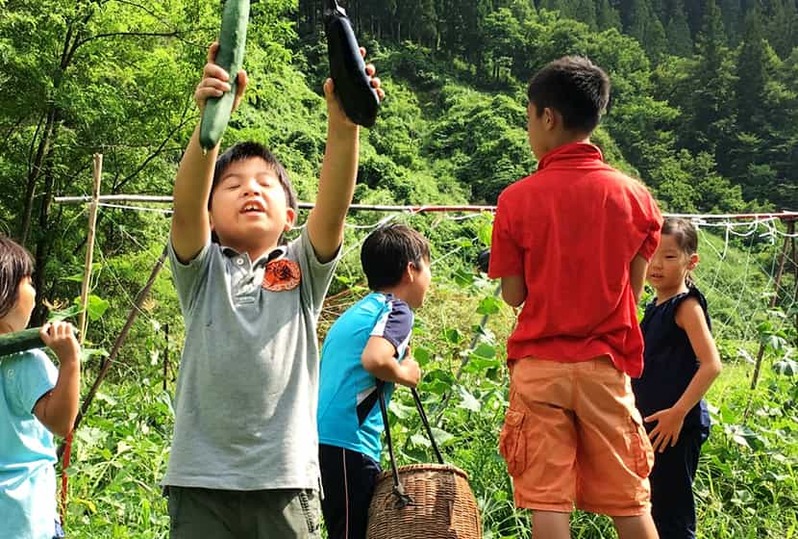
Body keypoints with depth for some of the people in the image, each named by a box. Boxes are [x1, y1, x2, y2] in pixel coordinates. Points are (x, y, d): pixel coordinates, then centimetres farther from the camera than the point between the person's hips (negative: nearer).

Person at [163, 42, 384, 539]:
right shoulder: (203, 270, 6)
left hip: (286, 477, 1)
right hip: (202, 477, 0)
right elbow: (186, 205, -13)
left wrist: (344, 125, -26)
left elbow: (334, 205, -10)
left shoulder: (303, 271, 7)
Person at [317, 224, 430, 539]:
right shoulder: (396, 310, -6)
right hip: (348, 442, -9)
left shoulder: (356, 311, 22)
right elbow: (374, 359, -24)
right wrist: (406, 374, -6)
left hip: (322, 440, 9)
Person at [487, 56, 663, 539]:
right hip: (605, 366, 2)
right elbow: (634, 290, 5)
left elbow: (514, 295, -2)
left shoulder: (519, 199, -6)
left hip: (540, 366, -2)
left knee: (547, 499, 1)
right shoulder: (634, 196, 0)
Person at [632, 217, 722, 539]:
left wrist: (678, 412, -24)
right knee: (654, 511, 17)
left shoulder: (687, 305, -12)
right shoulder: (654, 308, 13)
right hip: (653, 424, 9)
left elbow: (711, 364, -21)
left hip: (678, 426, -9)